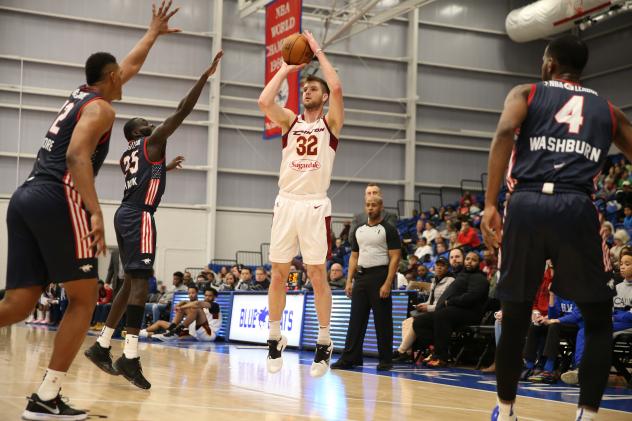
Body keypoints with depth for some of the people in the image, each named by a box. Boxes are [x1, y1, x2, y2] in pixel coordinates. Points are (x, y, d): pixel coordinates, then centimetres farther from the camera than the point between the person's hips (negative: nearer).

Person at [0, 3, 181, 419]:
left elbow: (131, 66, 44)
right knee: (84, 298, 1)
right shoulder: (101, 107, 0)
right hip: (58, 200, -9)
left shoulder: (82, 94, 27)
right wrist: (96, 212, -25)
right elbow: (77, 156, -17)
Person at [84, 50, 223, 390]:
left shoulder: (127, 156, 23)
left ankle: (102, 346, 17)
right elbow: (182, 110, -7)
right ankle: (130, 357, -22)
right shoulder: (153, 142, 0)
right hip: (139, 216, -9)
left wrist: (165, 168, 48)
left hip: (125, 215, 9)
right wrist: (205, 76, -5)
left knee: (131, 281, 16)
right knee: (140, 281, -14)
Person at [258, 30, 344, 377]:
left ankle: (324, 343, 7)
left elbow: (337, 88, -13)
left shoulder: (331, 122, 5)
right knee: (278, 274, 4)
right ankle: (275, 339, 15)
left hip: (315, 206, -3)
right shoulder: (290, 121, 12)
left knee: (318, 276, -1)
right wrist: (287, 67, 2)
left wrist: (319, 53, -3)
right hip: (286, 204, 3)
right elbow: (264, 101, -6)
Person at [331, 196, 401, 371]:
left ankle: (385, 359, 5)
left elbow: (395, 258, -8)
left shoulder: (388, 230, -3)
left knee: (382, 320, -2)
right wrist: (349, 281, 8)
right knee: (356, 319, 4)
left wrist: (387, 283, -17)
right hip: (361, 276, 6)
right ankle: (350, 358, 8)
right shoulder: (358, 231, 15)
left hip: (380, 275, -6)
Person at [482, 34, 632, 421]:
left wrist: (491, 204, -7)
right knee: (599, 320, 14)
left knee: (515, 316, 16)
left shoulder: (526, 93, 18)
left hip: (527, 204, 1)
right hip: (576, 208, 0)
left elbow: (505, 133, -3)